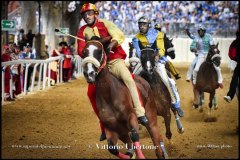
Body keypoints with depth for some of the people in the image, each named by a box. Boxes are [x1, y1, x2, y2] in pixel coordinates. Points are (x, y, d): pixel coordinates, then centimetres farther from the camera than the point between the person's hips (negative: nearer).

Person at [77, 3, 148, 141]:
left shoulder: (105, 24, 0)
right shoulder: (83, 31, 8)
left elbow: (119, 36, -13)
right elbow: (81, 49, -2)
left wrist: (111, 45, -31)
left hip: (114, 60, -3)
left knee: (128, 79, -30)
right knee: (92, 92, -9)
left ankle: (140, 113, -29)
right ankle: (105, 126, 3)